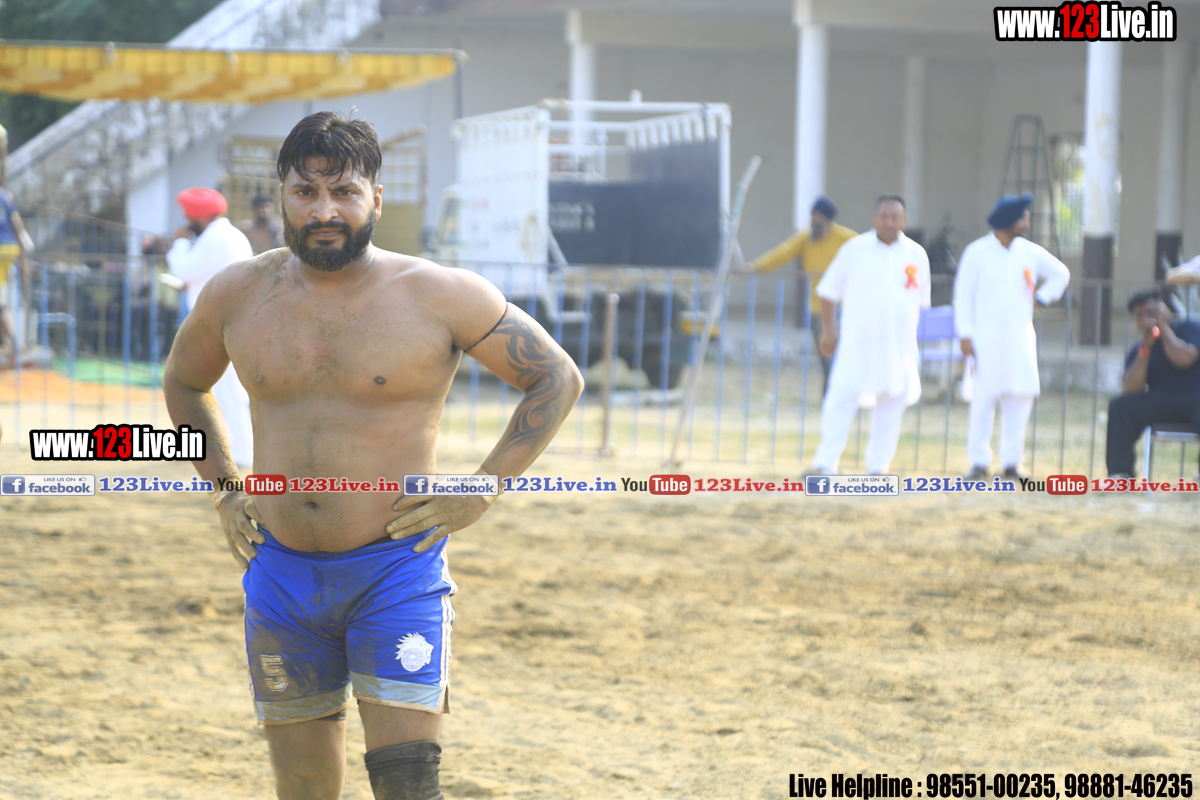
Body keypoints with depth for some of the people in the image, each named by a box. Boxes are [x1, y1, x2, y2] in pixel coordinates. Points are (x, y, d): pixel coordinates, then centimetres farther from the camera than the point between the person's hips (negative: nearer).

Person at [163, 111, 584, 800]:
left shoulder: (442, 296, -7)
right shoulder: (238, 295, 4)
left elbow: (558, 379, 1)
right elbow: (183, 383, 24)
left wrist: (480, 493, -5)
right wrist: (223, 488, 12)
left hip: (397, 570, -4)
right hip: (281, 574, 4)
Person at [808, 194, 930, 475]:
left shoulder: (916, 255, 7)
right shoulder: (855, 250, 1)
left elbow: (920, 301, 16)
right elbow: (828, 291, 6)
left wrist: (912, 341, 15)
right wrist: (828, 331, -1)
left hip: (899, 345, 3)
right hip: (857, 342, -3)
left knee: (892, 405, 4)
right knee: (841, 399, -10)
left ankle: (878, 467, 14)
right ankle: (825, 464, -7)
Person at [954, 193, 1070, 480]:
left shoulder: (1030, 252, 7)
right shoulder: (977, 252, -3)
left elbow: (1060, 274, 23)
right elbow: (963, 295, -3)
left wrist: (1041, 297, 10)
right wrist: (965, 335, -10)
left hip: (1020, 336, 4)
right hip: (986, 336, -4)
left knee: (1020, 397, -1)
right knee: (984, 397, -5)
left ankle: (1011, 461, 5)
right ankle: (979, 461, 0)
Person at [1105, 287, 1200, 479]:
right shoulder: (1138, 350, 9)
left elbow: (1183, 359, -20)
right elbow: (1131, 389, -6)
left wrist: (1163, 326, -8)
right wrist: (1146, 348, -12)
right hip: (1159, 404, 3)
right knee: (1119, 406, -20)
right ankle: (1120, 473, -20)